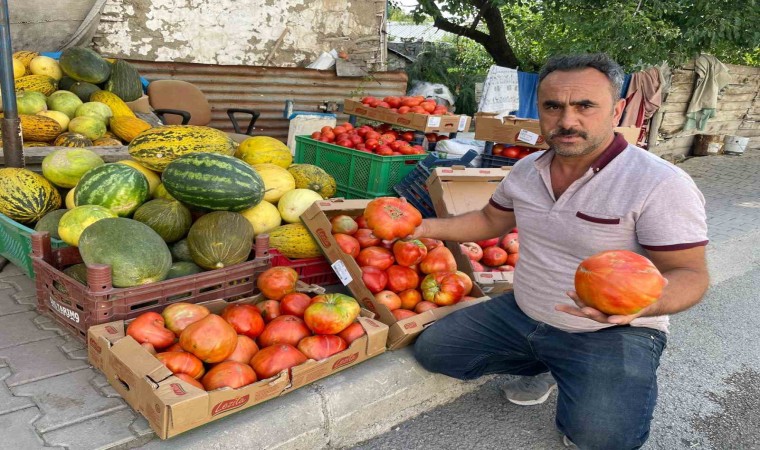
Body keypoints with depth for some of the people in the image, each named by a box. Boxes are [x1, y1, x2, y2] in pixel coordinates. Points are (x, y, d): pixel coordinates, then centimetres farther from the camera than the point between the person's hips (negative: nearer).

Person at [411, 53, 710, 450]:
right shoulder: (527, 169, 1)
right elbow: (490, 221, 16)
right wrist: (426, 228, 2)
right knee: (431, 350, 0)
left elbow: (689, 275, -19)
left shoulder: (659, 184, -20)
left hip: (612, 333, -6)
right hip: (520, 314, 7)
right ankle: (545, 368, 18)